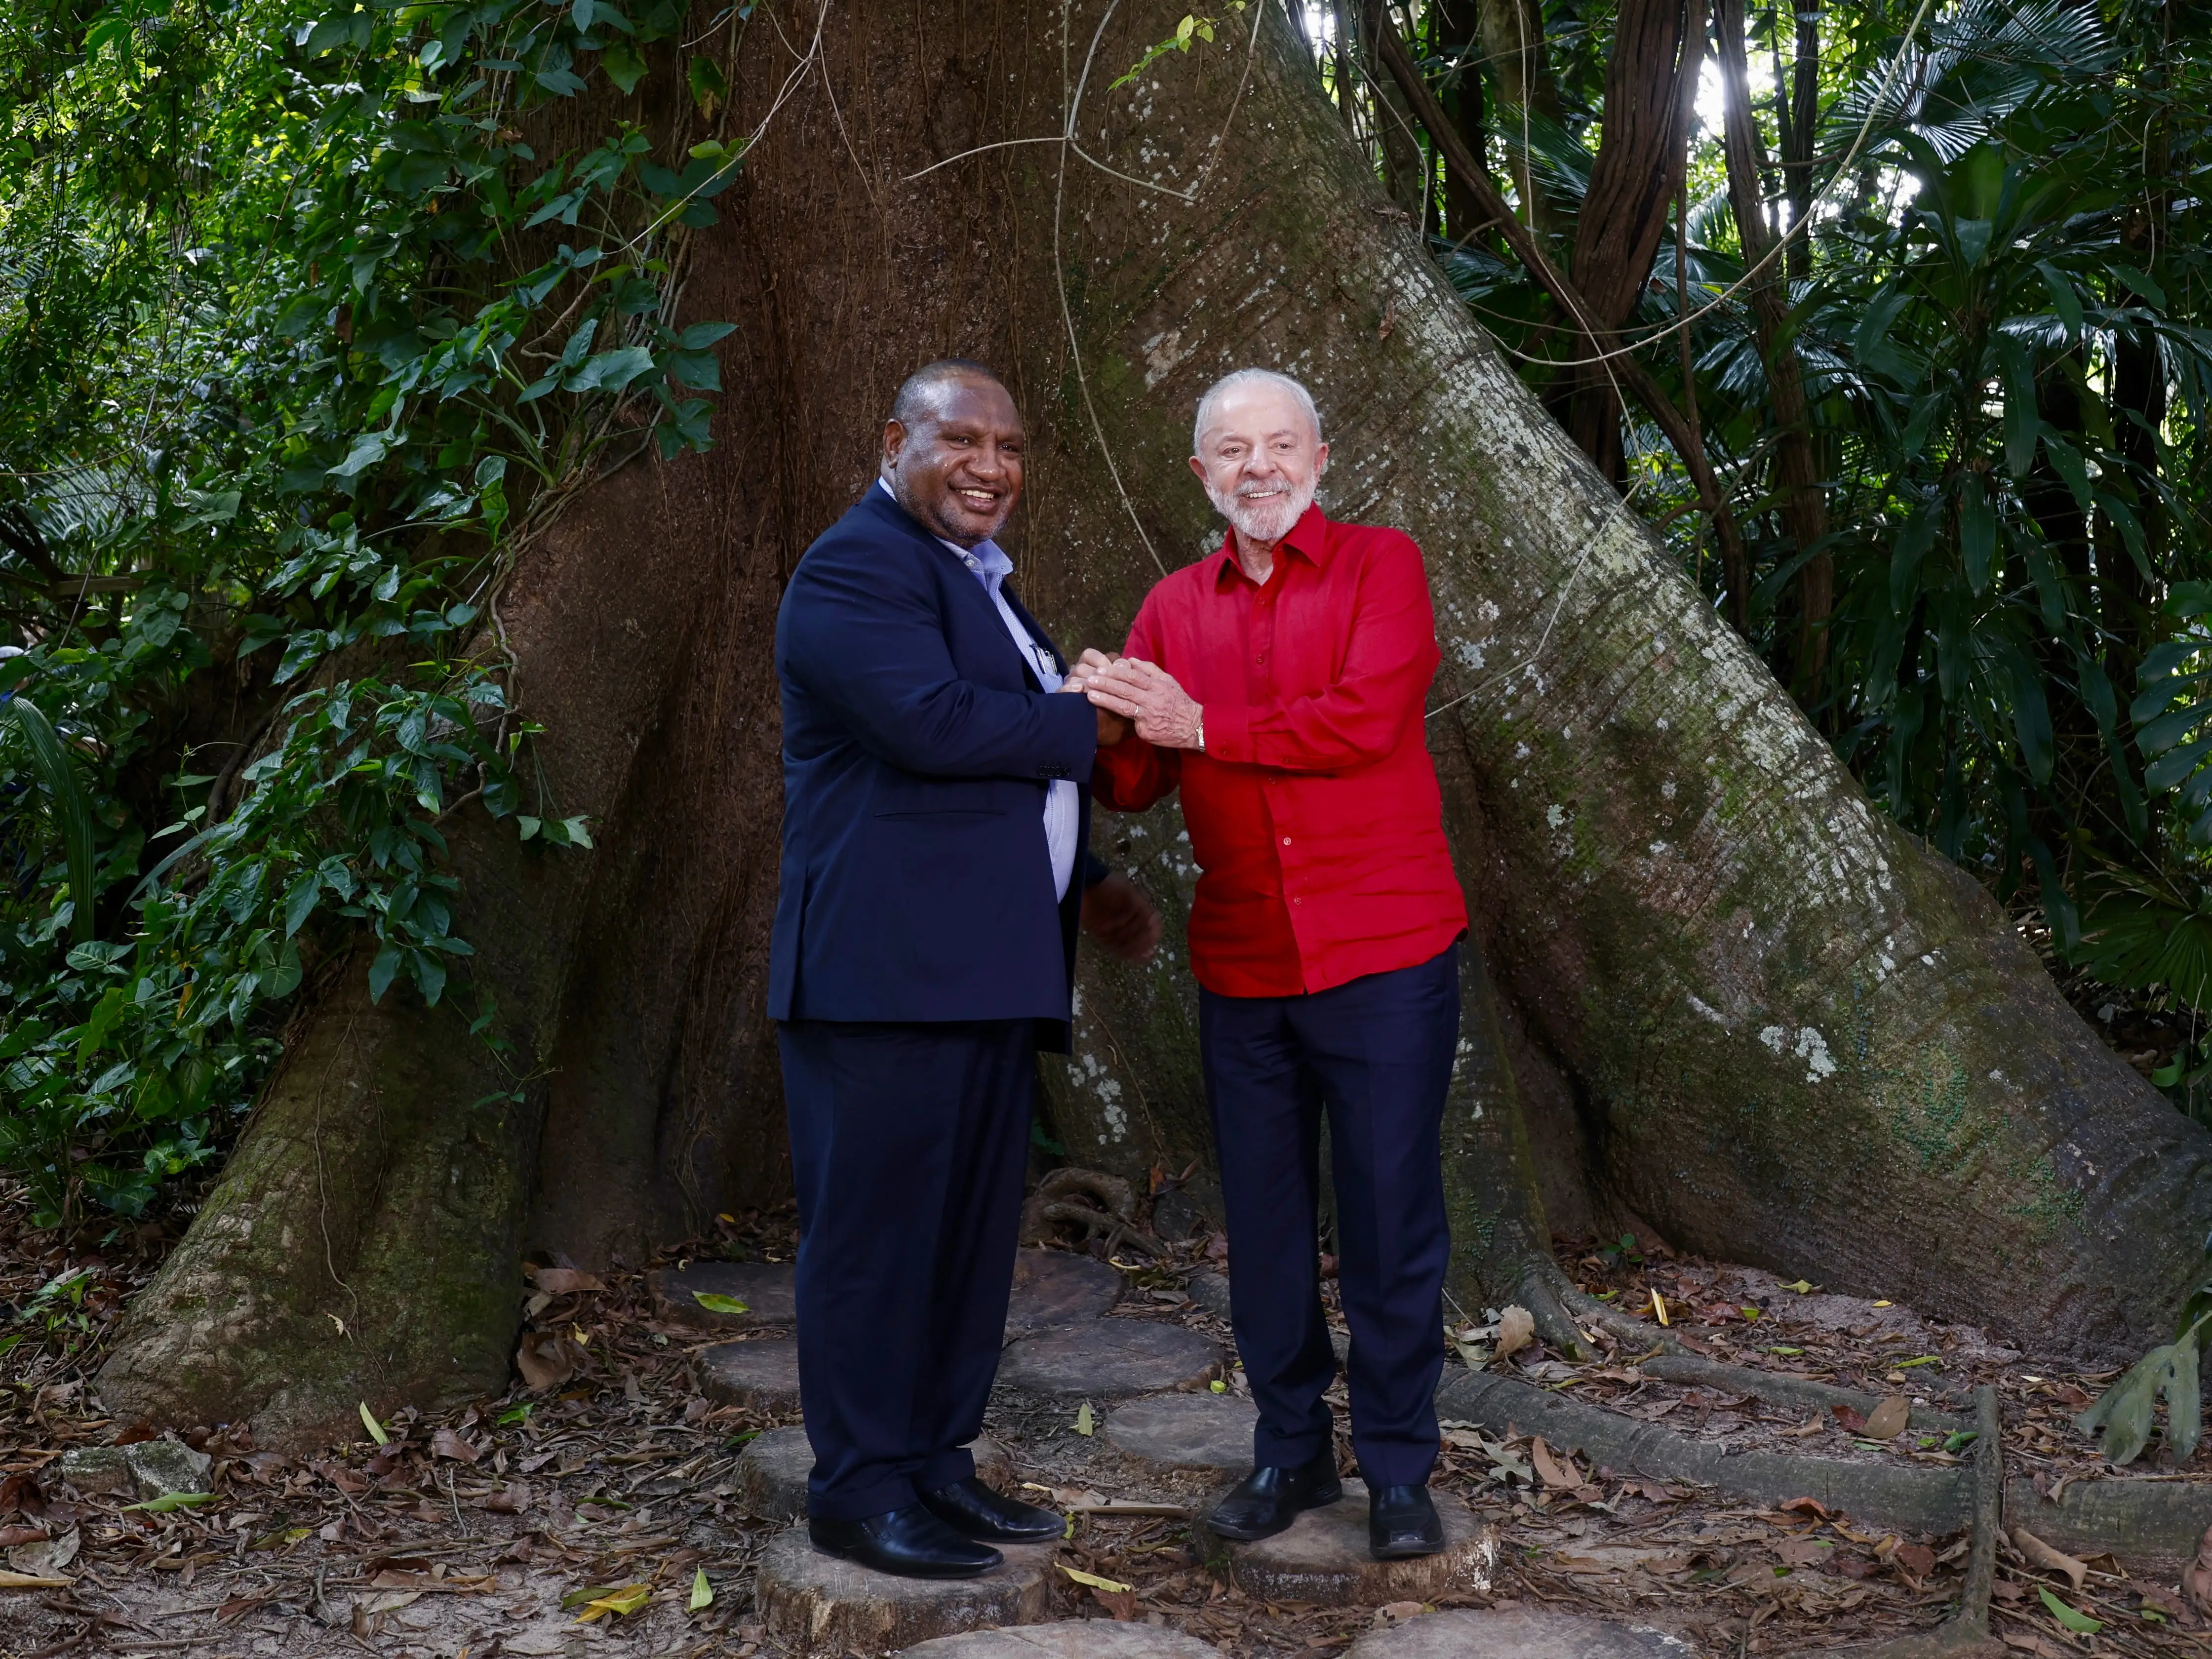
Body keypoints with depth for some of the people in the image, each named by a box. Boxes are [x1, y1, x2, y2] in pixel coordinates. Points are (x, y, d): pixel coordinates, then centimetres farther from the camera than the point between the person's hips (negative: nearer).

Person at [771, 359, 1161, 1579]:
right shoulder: (858, 567, -9)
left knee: (972, 1225, 13)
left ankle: (935, 1463, 23)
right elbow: (932, 721, -25)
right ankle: (858, 1490, 7)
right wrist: (1088, 725, -10)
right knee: (875, 1224, -2)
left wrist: (1083, 888, 19)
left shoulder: (975, 581, 23)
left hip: (988, 970, 10)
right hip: (887, 966, -10)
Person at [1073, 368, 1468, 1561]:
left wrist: (1202, 725, -14)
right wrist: (1106, 728, -19)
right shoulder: (1175, 609, 11)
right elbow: (1132, 783, 3)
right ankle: (1291, 1450, 26)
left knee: (1390, 1218, 1)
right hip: (1241, 968, 4)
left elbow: (1365, 721, -16)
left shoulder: (1380, 567, 0)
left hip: (1383, 953, -4)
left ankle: (1399, 1471, 14)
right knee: (1264, 1221, 11)